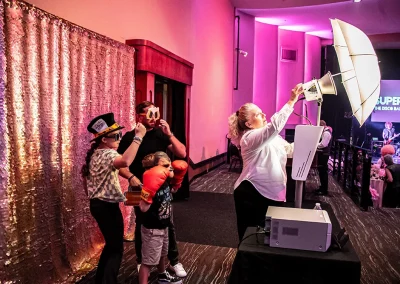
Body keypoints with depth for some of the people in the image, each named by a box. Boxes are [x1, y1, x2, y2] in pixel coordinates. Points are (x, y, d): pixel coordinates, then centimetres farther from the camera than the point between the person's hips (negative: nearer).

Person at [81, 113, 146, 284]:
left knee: (111, 244, 23)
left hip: (96, 204, 10)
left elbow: (84, 174, 20)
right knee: (117, 249, 4)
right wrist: (138, 137, -42)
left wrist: (92, 195, 27)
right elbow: (125, 162, -47)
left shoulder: (94, 153, 7)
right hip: (108, 206, -10)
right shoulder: (107, 154, -24)